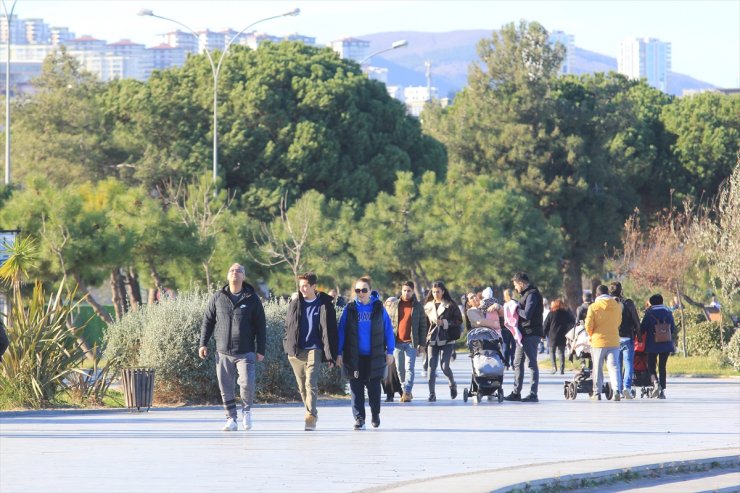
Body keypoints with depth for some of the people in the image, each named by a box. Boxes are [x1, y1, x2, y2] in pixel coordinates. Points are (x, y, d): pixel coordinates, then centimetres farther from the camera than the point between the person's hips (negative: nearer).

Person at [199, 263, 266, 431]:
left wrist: (260, 350, -1)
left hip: (246, 353, -2)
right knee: (226, 389, 3)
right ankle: (231, 420, 13)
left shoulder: (252, 299, 2)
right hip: (223, 353, 2)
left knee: (247, 384, -14)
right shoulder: (218, 297, 6)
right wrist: (203, 343, 3)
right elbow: (208, 321, 11)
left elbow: (260, 327, 3)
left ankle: (246, 409, 12)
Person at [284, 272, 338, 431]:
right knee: (302, 386, 10)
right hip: (296, 352, 5)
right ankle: (311, 414, 25)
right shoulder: (295, 304, 10)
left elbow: (330, 332, -1)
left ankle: (310, 417, -23)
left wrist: (330, 356, -4)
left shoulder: (325, 306, -2)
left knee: (311, 384, -17)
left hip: (314, 350, -5)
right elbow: (288, 327, 17)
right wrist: (288, 346, 9)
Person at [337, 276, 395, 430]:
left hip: (374, 357, -1)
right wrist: (339, 353, -1)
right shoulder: (350, 308, 2)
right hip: (354, 357, 1)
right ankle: (359, 418, 6)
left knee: (374, 387, 3)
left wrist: (389, 351, 1)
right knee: (356, 388, 0)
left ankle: (375, 414, 25)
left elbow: (388, 329, 5)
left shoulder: (378, 308, 1)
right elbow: (341, 330, 4)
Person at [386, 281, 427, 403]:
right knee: (400, 369, 7)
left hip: (411, 342, -3)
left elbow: (423, 326, 5)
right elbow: (388, 323, 10)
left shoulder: (417, 306, 5)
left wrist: (422, 344, -1)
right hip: (397, 342, 3)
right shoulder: (394, 305, 9)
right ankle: (405, 391, 19)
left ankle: (407, 392, -15)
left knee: (409, 368, -11)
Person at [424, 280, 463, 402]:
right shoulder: (428, 306, 12)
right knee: (432, 366, -5)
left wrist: (444, 322, -15)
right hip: (433, 340, 3)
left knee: (444, 366, -9)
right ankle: (432, 394, -3)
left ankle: (452, 384, 21)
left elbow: (458, 321, -2)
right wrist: (424, 339, 6)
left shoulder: (451, 305, 0)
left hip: (447, 340, -3)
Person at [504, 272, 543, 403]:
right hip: (524, 333, 11)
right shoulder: (526, 294, 18)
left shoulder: (532, 294, -14)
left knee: (531, 364, -8)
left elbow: (527, 314, -23)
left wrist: (517, 309, -7)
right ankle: (516, 392, 21)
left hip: (530, 334, -11)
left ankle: (533, 394, -7)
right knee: (518, 363, 15)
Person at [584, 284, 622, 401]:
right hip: (614, 341, 2)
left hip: (598, 341, -2)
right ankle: (616, 390, -20)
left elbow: (588, 325, -9)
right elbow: (618, 322, 12)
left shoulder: (593, 307, -8)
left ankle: (597, 393, 13)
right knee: (613, 367, -1)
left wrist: (591, 334, 10)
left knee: (598, 369, 8)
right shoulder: (617, 306, 2)